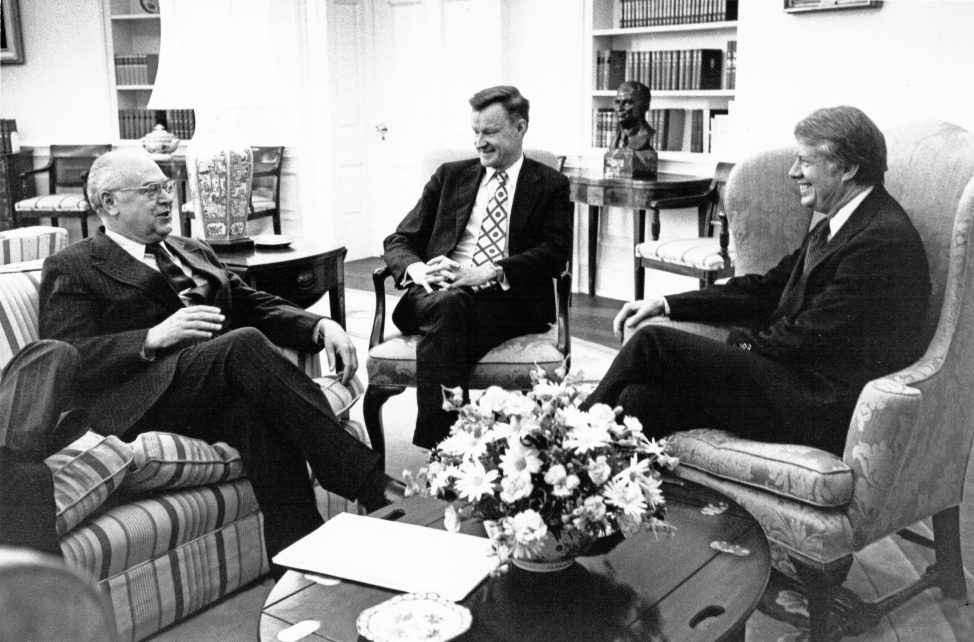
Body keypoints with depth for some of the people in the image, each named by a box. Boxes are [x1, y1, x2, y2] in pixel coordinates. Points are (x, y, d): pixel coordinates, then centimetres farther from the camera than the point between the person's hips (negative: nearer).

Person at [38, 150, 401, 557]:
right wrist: (153, 338, -19)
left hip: (219, 383, 5)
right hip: (146, 399, -5)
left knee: (256, 410, -33)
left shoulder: (192, 252, 30)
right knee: (246, 343, -31)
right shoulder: (72, 268, 10)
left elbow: (255, 306, 22)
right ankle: (372, 487, -34)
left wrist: (321, 325, 2)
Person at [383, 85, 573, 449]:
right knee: (448, 304, -35)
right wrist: (415, 268, -9)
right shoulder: (450, 176, 22)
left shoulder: (550, 186, 13)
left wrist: (488, 272, -18)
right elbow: (399, 241, 17)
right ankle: (442, 445, -38)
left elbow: (556, 252, -3)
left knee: (440, 337, -34)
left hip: (506, 299, -2)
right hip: (439, 293, 2)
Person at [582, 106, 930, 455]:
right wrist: (665, 305, 9)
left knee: (653, 344, -13)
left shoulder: (885, 240, -16)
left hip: (823, 411, -9)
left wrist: (741, 341, -2)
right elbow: (767, 288, 16)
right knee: (640, 398, -10)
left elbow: (806, 338, -18)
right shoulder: (838, 226, 15)